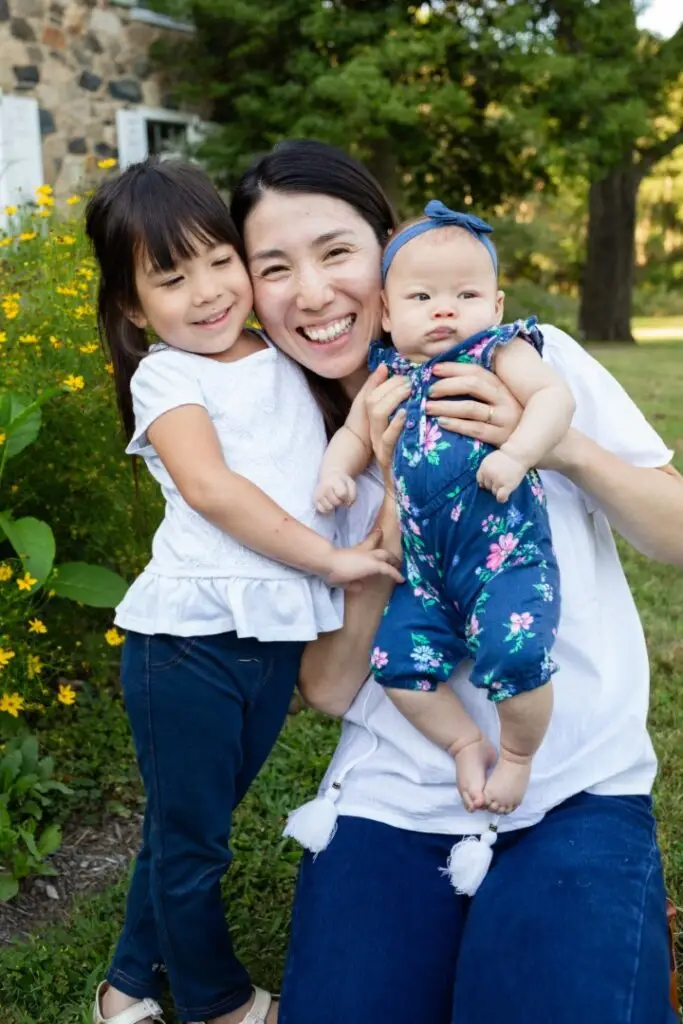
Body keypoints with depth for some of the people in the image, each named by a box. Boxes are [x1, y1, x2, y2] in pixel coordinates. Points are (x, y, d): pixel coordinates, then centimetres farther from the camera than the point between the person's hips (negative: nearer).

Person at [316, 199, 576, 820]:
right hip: (425, 566, 6)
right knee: (397, 661, 0)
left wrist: (518, 452, -27)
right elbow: (355, 432, 24)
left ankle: (519, 755, 9)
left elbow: (554, 396, -12)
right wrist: (335, 471, 5)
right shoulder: (387, 375, 14)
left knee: (515, 657, -21)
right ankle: (466, 743, 24)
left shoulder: (500, 351, 1)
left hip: (506, 553, -5)